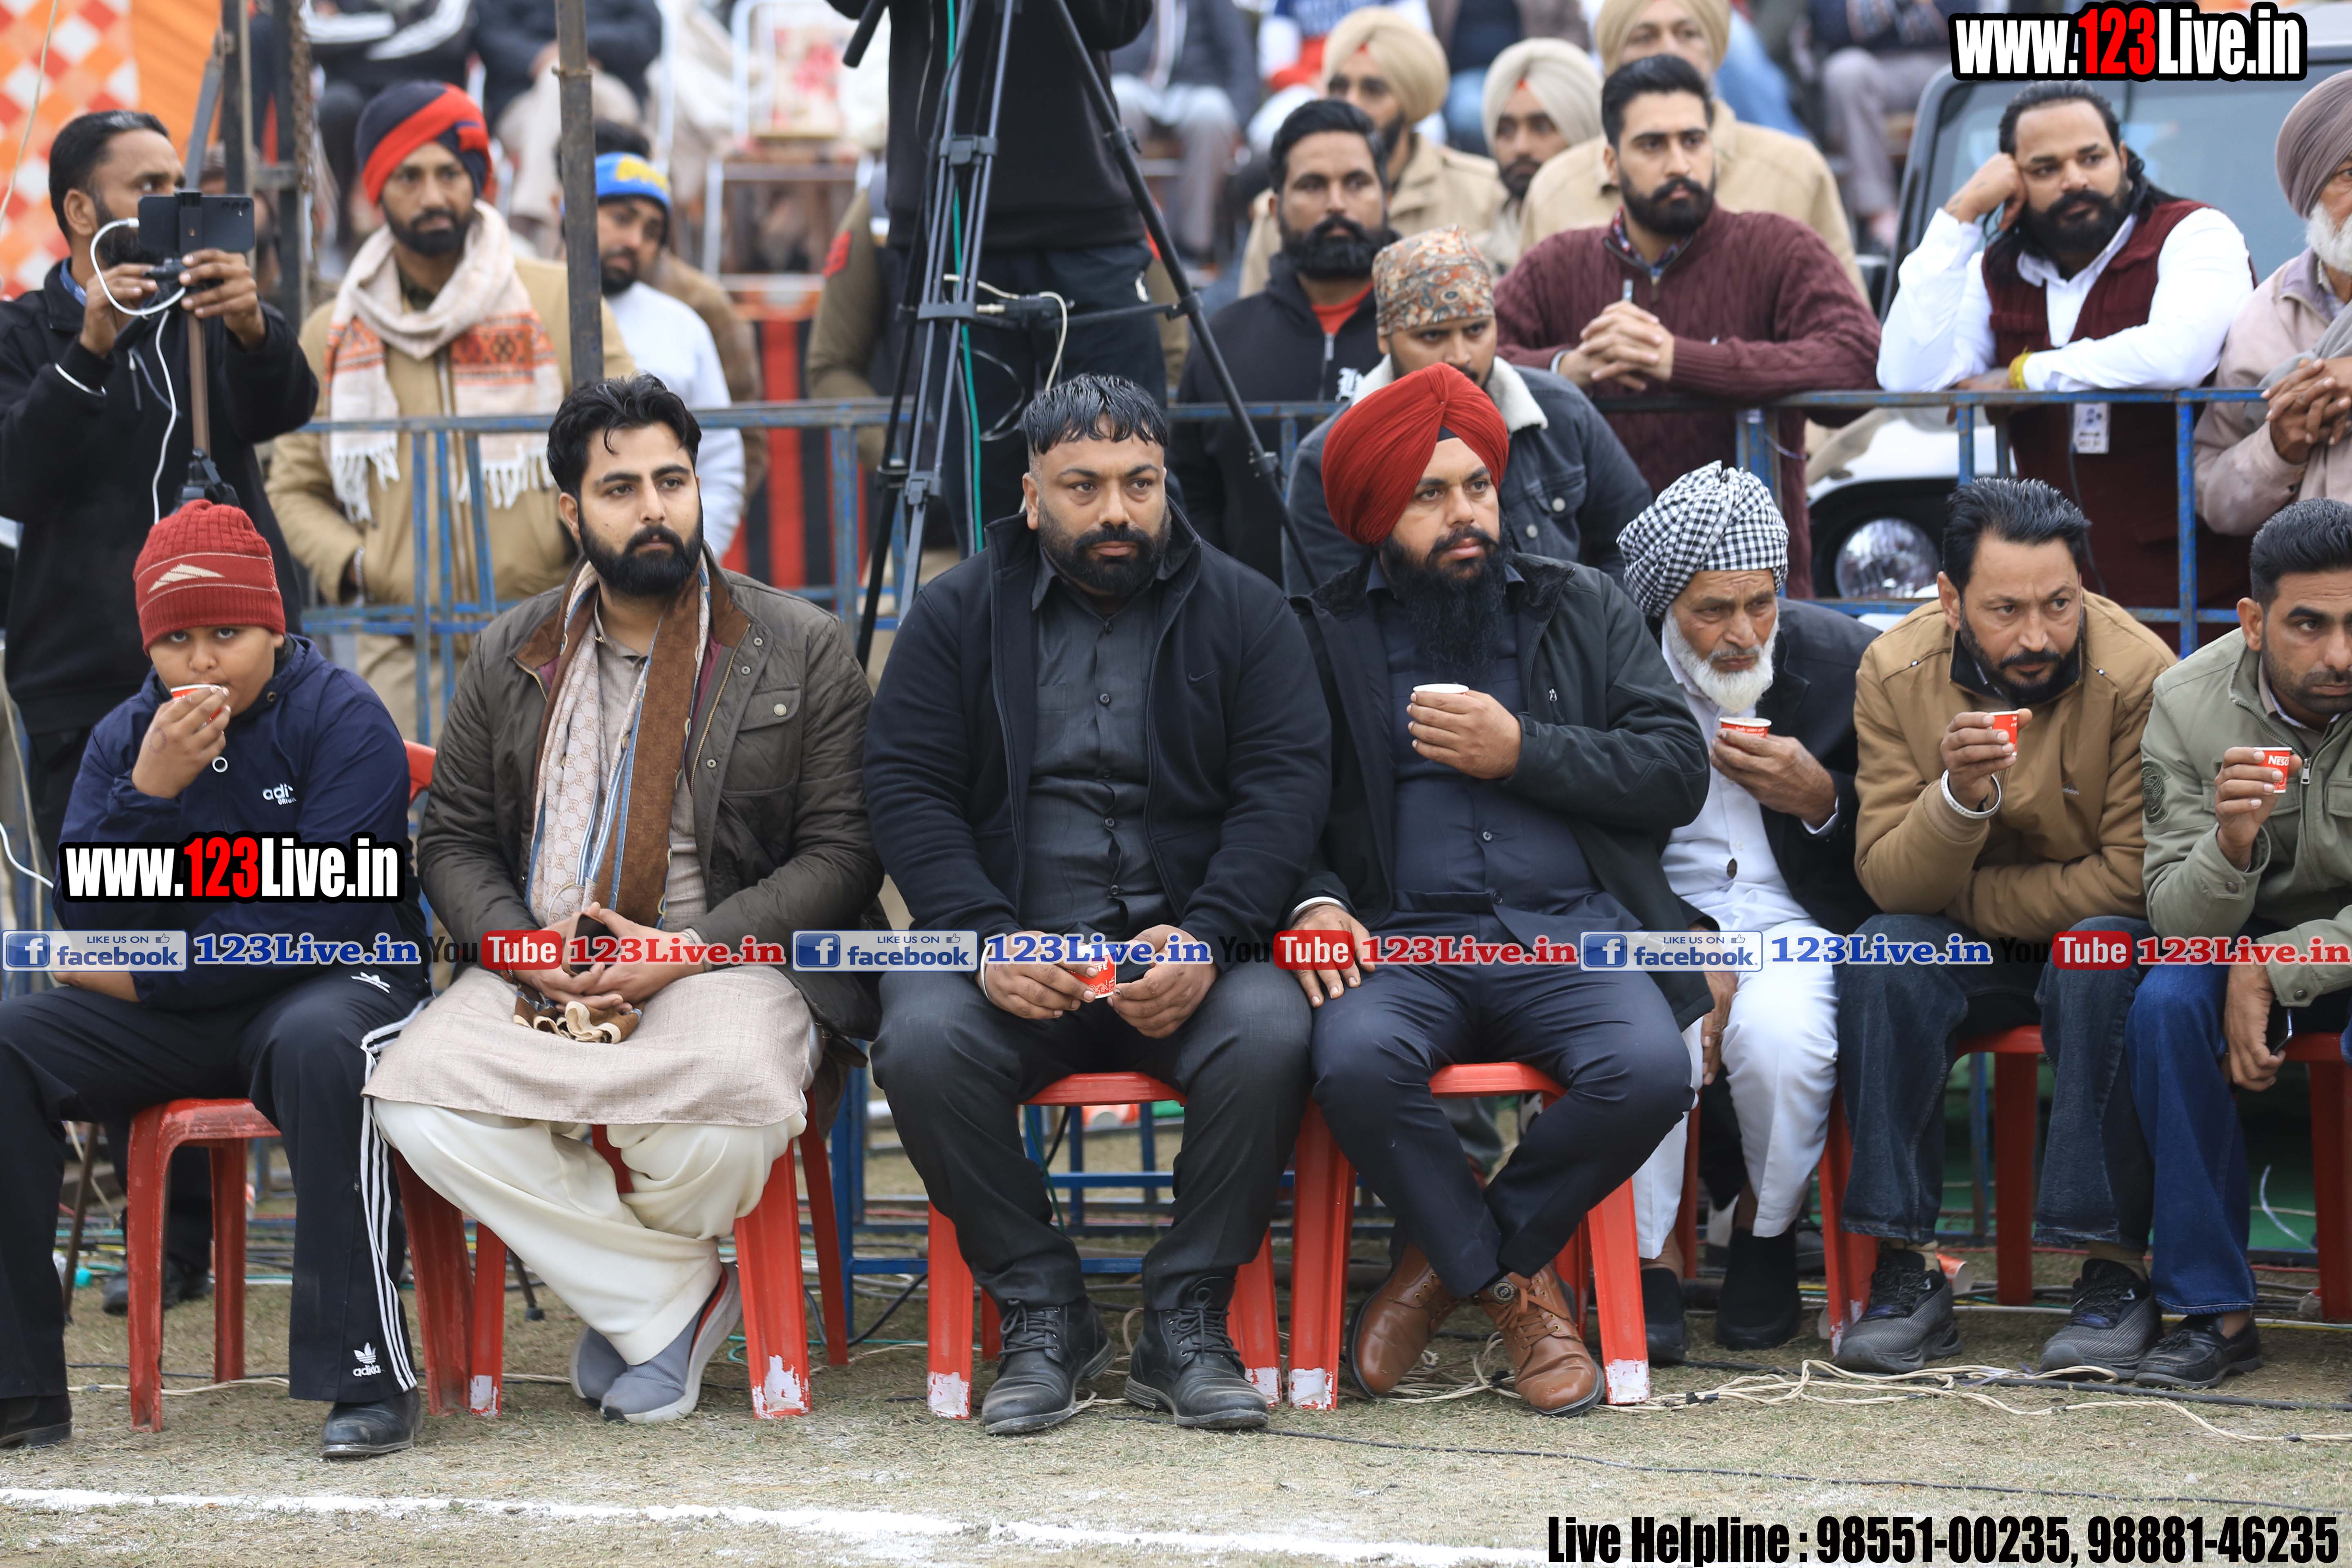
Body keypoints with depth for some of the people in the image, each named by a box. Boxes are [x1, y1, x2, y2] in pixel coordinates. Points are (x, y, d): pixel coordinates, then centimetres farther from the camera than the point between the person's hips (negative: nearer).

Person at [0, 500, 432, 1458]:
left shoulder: (339, 718, -7)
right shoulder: (124, 738, 8)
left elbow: (326, 918, -16)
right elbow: (89, 926, -2)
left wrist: (148, 977, -10)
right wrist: (150, 791, -17)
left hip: (330, 986, -5)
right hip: (170, 1020, 5)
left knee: (319, 1046, -40)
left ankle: (367, 1378, -35)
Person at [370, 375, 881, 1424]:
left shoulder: (799, 649, 6)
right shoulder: (512, 658, 16)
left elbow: (841, 852, 1)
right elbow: (452, 838, 16)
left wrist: (690, 952, -12)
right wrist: (517, 941, -7)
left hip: (725, 963, -3)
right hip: (540, 975, 3)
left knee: (724, 1116, -38)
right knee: (415, 1098, -28)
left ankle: (624, 1271, 2)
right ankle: (669, 1298, -11)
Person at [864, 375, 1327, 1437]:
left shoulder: (1241, 611, 10)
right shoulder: (959, 615, 10)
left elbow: (1287, 783, -1)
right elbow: (905, 790, 1)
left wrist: (1207, 938, -18)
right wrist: (986, 941, -16)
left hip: (1189, 944, 0)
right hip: (1012, 944, 0)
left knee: (1269, 1034, -32)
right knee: (923, 1042, -31)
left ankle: (1187, 1318, -14)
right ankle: (1041, 1311, -11)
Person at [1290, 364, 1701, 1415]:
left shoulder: (1582, 609, 18)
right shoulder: (1324, 636, 14)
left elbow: (1678, 774, 8)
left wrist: (1523, 753, -3)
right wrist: (1313, 903, -11)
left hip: (1570, 931, 1)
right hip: (1404, 935, -1)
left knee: (1648, 1072, -31)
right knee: (1354, 1064, -36)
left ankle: (1453, 1257, -4)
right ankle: (1515, 1290, -10)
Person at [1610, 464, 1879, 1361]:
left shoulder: (1844, 662, -1)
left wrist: (1821, 800, -15)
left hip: (1795, 919, 1)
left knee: (1779, 1035, -32)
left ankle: (1766, 1229, -2)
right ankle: (1650, 1256, -13)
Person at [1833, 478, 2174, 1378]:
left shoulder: (2136, 673, -20)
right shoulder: (1896, 672, -11)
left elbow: (2135, 875, -19)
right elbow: (1887, 881, -14)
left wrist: (1970, 898, -14)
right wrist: (1958, 796, -34)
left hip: (2102, 940, -3)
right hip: (1970, 960, 3)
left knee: (2100, 959, -35)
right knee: (1882, 958, -27)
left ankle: (2115, 1271, -30)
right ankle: (1906, 1271, -25)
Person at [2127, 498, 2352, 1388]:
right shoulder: (2187, 703, -14)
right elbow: (2176, 919, -14)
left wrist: (2273, 974, -25)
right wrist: (2230, 842, -36)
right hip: (2242, 938, 2)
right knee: (2166, 1004, -28)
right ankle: (2213, 1310, -21)